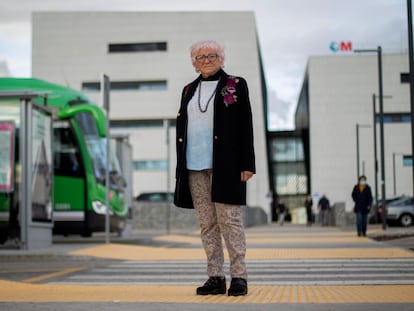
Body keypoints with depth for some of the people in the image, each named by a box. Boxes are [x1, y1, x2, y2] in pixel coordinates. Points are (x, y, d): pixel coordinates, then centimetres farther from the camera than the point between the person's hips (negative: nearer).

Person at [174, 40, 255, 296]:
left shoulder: (235, 85, 4)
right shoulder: (189, 90, 17)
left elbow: (246, 126, -1)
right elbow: (181, 128, 18)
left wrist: (247, 164, -8)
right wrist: (180, 165, 13)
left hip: (225, 165, -5)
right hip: (194, 168, 5)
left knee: (229, 220, -5)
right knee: (207, 224, 6)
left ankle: (239, 276, 1)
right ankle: (215, 277, 12)